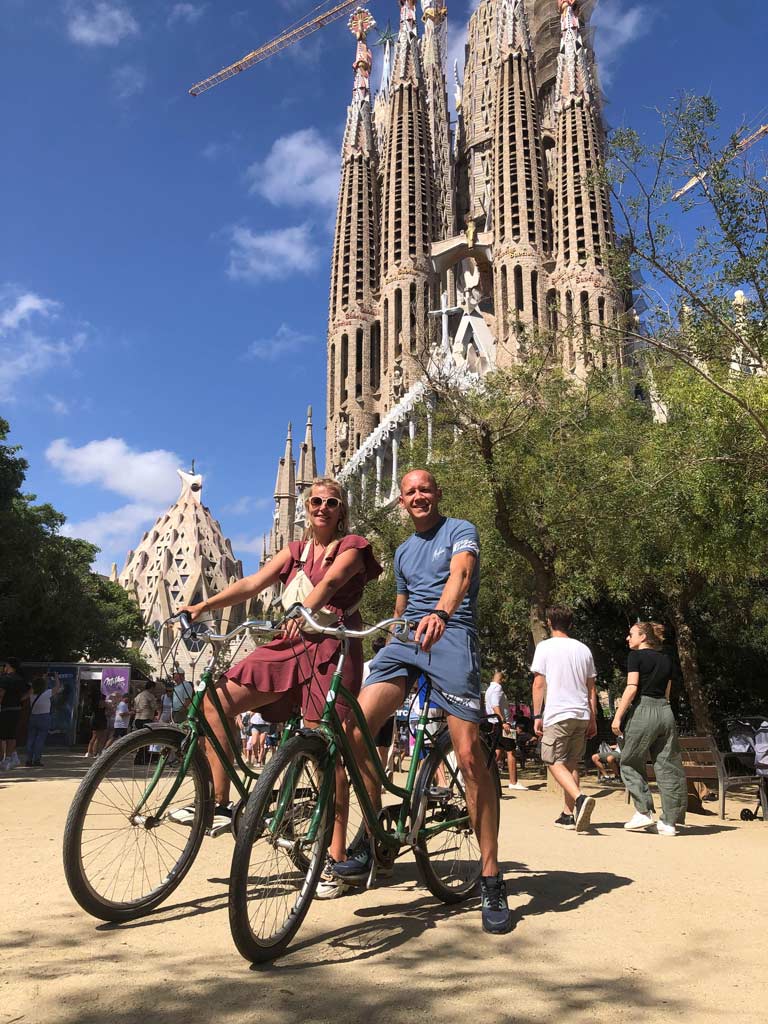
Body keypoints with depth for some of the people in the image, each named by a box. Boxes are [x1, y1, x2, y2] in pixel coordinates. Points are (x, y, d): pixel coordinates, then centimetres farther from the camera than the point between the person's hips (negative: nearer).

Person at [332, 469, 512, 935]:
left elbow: (461, 572, -17)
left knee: (469, 756, -13)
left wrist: (440, 613, -37)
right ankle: (372, 836, 4)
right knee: (356, 730, -15)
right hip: (405, 639, 6)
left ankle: (492, 879, 0)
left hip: (451, 636, -5)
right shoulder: (403, 551, 25)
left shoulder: (460, 530, 4)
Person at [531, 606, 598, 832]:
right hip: (581, 715, 5)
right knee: (571, 764, 13)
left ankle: (580, 798, -23)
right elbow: (591, 688, 13)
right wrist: (593, 719, 17)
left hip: (557, 714, -5)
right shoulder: (583, 649, 12)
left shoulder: (545, 647, -2)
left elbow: (539, 684, -6)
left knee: (555, 762, -1)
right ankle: (569, 814, 14)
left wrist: (537, 716, -2)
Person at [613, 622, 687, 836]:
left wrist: (618, 716, -12)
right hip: (665, 712, 6)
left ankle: (644, 812, 4)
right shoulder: (666, 659, 15)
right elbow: (666, 693, 16)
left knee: (630, 763, 9)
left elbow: (632, 688, -13)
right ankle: (669, 822, 9)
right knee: (667, 766, 7)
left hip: (643, 711, -6)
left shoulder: (636, 656, -4)